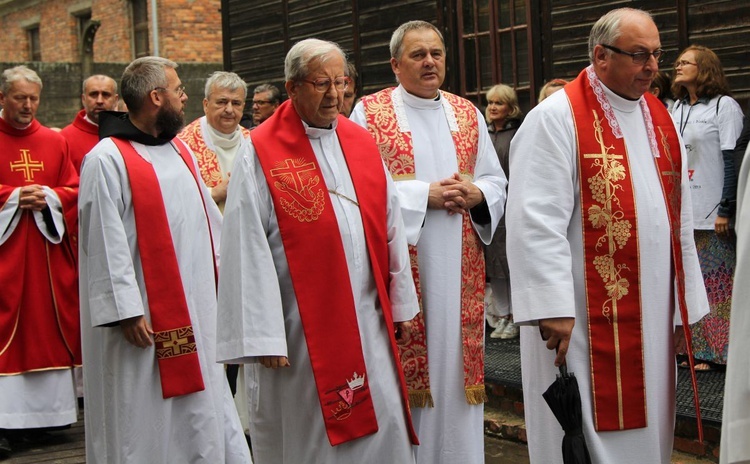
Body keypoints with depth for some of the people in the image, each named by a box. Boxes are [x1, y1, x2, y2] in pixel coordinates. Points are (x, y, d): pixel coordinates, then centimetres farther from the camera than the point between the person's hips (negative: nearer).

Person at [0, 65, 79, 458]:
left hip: (48, 249, 4)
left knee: (49, 327, 5)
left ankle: (44, 412, 14)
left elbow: (75, 189, 9)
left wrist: (48, 197, -9)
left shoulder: (55, 142, 12)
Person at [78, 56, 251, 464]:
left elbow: (209, 220, 19)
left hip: (193, 314, 8)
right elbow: (105, 243, -16)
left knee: (201, 419, 13)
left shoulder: (180, 150, 13)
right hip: (144, 321, -8)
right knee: (143, 426, 1)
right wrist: (126, 311, -19)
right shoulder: (107, 160, -12)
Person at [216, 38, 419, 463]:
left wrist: (401, 301, 10)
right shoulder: (262, 154, -8)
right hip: (303, 327, -5)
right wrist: (262, 335, -15)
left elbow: (391, 227, 12)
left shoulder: (362, 144, 9)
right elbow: (249, 251, -12)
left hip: (368, 320, 5)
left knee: (384, 428, 7)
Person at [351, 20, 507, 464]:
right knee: (404, 373, -3)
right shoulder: (369, 113, 0)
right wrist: (425, 194, -15)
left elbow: (498, 182, 14)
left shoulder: (467, 113, 13)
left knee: (456, 362, 6)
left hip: (460, 269, 4)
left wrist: (476, 194, -8)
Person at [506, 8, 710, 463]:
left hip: (652, 318, 7)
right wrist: (553, 307, -20)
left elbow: (678, 219, 14)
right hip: (586, 321, -7)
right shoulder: (556, 118, -11)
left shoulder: (659, 119, 12)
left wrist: (685, 305, 13)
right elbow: (537, 221, -17)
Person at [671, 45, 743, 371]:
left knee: (716, 283, -3)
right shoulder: (675, 110, 16)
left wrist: (726, 209, -15)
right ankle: (698, 350, 11)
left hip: (712, 213, -6)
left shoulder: (724, 106, -2)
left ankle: (718, 350, 3)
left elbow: (733, 160, -8)